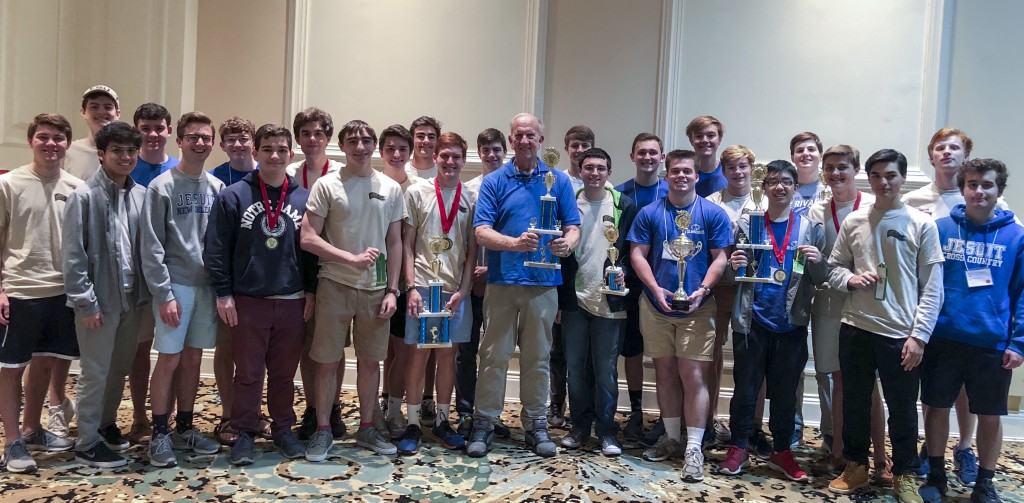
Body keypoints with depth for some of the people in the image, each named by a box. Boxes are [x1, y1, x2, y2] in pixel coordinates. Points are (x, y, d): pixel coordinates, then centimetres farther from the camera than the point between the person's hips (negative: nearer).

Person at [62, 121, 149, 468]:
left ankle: (106, 423, 36)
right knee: (95, 373, 4)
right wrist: (85, 302, -14)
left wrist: (145, 293, 4)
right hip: (99, 300, -5)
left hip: (132, 299, 5)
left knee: (120, 368, 17)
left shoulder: (141, 195, 4)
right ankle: (87, 443, 16)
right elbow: (73, 255, -12)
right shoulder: (85, 196, -10)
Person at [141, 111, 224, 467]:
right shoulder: (162, 187, -6)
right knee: (169, 359, -2)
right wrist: (164, 293, -14)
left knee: (193, 358, 11)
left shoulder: (217, 188, 8)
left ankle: (185, 429, 23)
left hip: (208, 285, 4)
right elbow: (152, 247, -9)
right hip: (175, 284, -4)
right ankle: (160, 435, 11)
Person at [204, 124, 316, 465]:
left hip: (292, 302, 2)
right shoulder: (233, 196, -2)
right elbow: (215, 249, -3)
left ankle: (283, 430, 26)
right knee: (248, 372, 6)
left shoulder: (304, 198, 5)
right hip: (247, 301, -2)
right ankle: (244, 433, 20)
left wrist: (311, 291, 4)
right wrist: (223, 294, -7)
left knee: (284, 372, 12)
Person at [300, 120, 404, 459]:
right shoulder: (327, 186, -3)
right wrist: (352, 258, -17)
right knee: (329, 361, 4)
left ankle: (367, 428, 25)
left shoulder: (391, 189, 6)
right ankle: (322, 430, 18)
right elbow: (308, 239, -9)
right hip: (335, 286, -2)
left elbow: (395, 243, 7)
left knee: (370, 360, 11)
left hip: (376, 288, 3)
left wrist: (392, 290, 0)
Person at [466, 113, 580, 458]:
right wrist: (515, 243, -24)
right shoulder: (494, 182, 4)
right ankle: (484, 424, 14)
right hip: (502, 281, -1)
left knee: (538, 358, 10)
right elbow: (482, 232, -5)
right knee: (494, 356, 3)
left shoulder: (559, 181, 9)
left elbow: (573, 227, 6)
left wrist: (567, 243, -18)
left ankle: (536, 426, 21)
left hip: (543, 282, 1)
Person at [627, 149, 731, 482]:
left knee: (694, 377, -5)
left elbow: (720, 258, -1)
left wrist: (702, 290, -15)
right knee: (665, 373, 11)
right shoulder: (650, 213, 5)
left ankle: (693, 449, 2)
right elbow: (637, 254, 1)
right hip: (656, 306, 2)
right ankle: (672, 438, 25)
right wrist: (656, 289, -12)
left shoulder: (713, 214, 1)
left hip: (696, 307, -2)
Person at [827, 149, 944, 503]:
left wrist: (919, 335, -9)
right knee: (855, 402, 12)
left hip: (900, 334, -2)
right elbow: (833, 267, 11)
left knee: (903, 408, 8)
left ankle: (904, 475, 27)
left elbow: (932, 287, -4)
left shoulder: (922, 225, -3)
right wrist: (850, 279, -12)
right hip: (855, 329, 2)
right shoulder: (853, 221, 4)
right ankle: (856, 466, 29)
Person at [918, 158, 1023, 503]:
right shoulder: (940, 228, 0)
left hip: (993, 345, 0)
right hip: (942, 339, 0)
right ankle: (936, 475, 29)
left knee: (990, 416, 11)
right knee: (937, 408, 10)